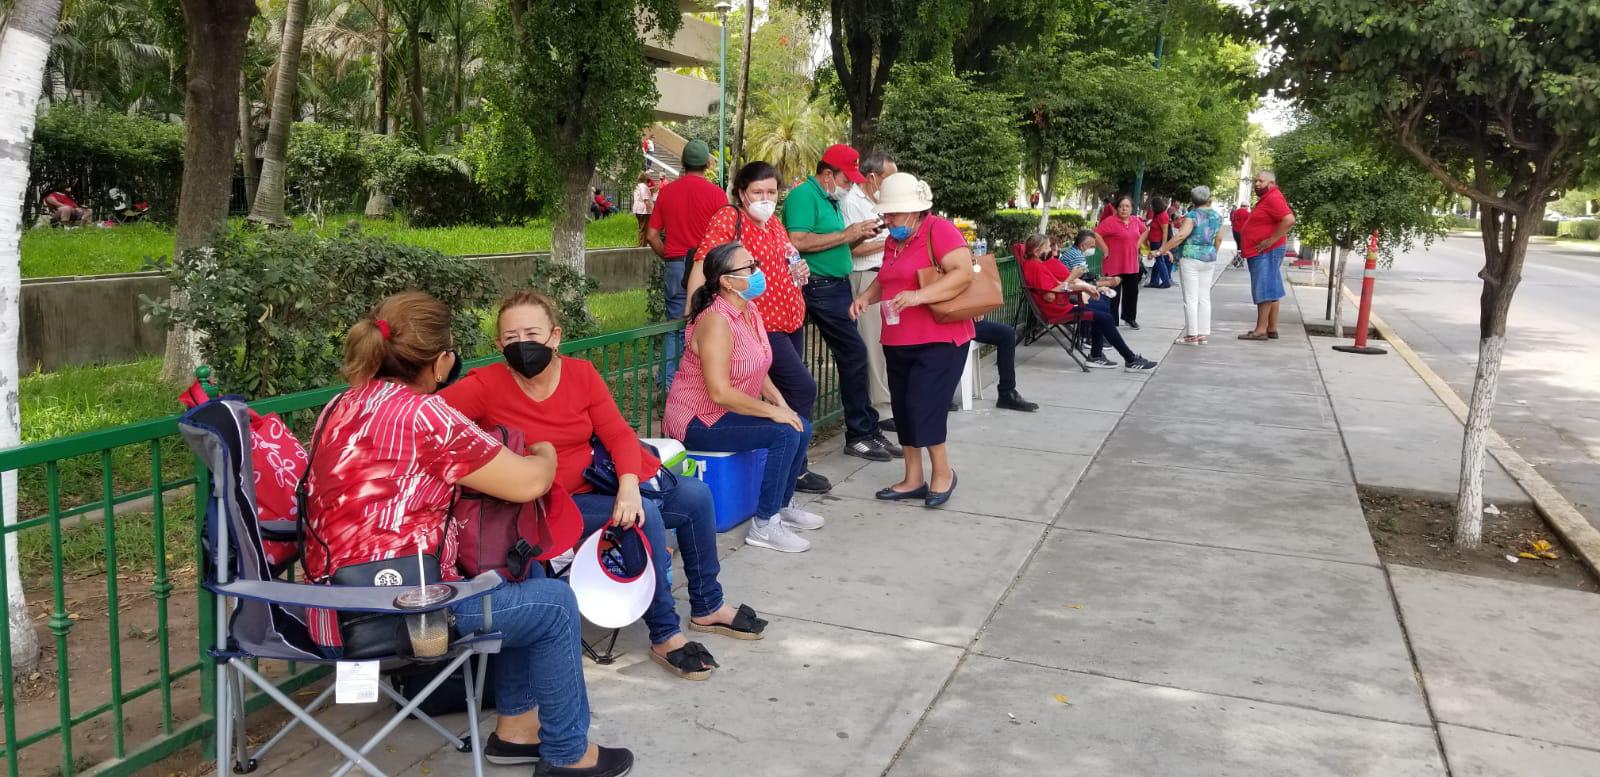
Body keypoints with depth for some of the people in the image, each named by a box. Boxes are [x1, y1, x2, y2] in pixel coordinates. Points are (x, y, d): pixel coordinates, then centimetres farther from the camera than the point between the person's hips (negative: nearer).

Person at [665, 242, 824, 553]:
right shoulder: (717, 321, -25)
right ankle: (764, 525, -12)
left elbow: (757, 368, 15)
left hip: (729, 411, 10)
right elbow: (719, 392, -30)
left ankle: (783, 505, 22)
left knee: (802, 427, 3)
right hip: (699, 420, -10)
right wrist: (772, 411, -23)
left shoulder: (750, 311, 4)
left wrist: (780, 401, -1)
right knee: (785, 434, -21)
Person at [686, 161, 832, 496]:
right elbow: (703, 264, -18)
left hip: (791, 320, 8)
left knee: (789, 393, 12)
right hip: (762, 325, -8)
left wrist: (798, 274, 8)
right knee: (803, 388, -11)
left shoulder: (775, 225, 15)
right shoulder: (728, 219, -9)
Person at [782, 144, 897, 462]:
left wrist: (860, 236, 3)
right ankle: (861, 433, -2)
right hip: (821, 288, -10)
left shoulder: (831, 199, 17)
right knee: (854, 353, -11)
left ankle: (865, 431, 16)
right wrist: (845, 234, -18)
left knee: (850, 356, 10)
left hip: (838, 286, 10)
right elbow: (798, 242, -24)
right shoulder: (804, 195, -11)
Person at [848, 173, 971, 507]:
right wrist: (866, 296, 4)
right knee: (903, 409, 9)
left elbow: (964, 273, -23)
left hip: (939, 340, -8)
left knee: (924, 407, -11)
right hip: (898, 342, 8)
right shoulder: (894, 242, 12)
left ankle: (942, 473, 9)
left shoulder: (939, 230, -12)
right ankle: (913, 479, 19)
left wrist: (919, 296, -31)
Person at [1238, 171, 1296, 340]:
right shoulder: (1265, 199, 18)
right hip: (1262, 253, 11)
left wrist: (1270, 241, -25)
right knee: (1271, 290, 11)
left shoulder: (1274, 198, -15)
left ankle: (1261, 330, -11)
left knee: (1264, 290, -11)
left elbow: (1289, 220, -26)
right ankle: (1272, 329, 15)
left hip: (1266, 252, -11)